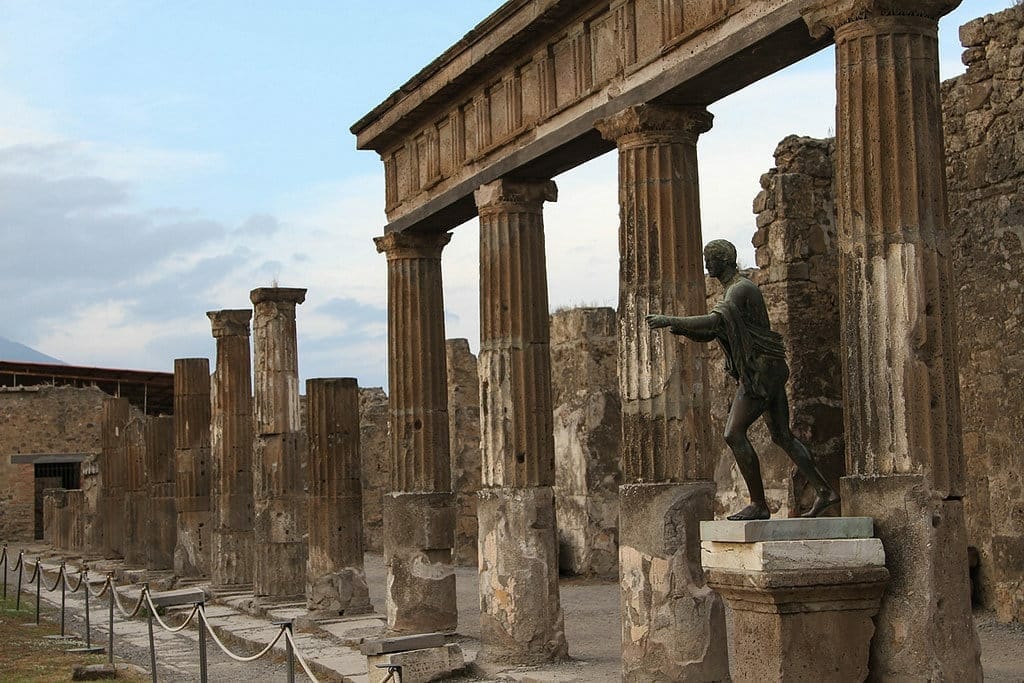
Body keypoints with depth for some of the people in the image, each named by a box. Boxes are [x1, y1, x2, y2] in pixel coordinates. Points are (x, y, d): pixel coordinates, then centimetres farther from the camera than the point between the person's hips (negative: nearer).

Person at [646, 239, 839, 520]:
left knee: (734, 433, -14)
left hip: (760, 370, -11)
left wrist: (670, 320, -29)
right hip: (769, 371, 11)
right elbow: (709, 334, 19)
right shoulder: (732, 291, 20)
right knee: (782, 436, 12)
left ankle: (758, 504, -12)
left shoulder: (741, 289, -13)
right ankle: (823, 490, 13)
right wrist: (680, 328, 0)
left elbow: (714, 322, -30)